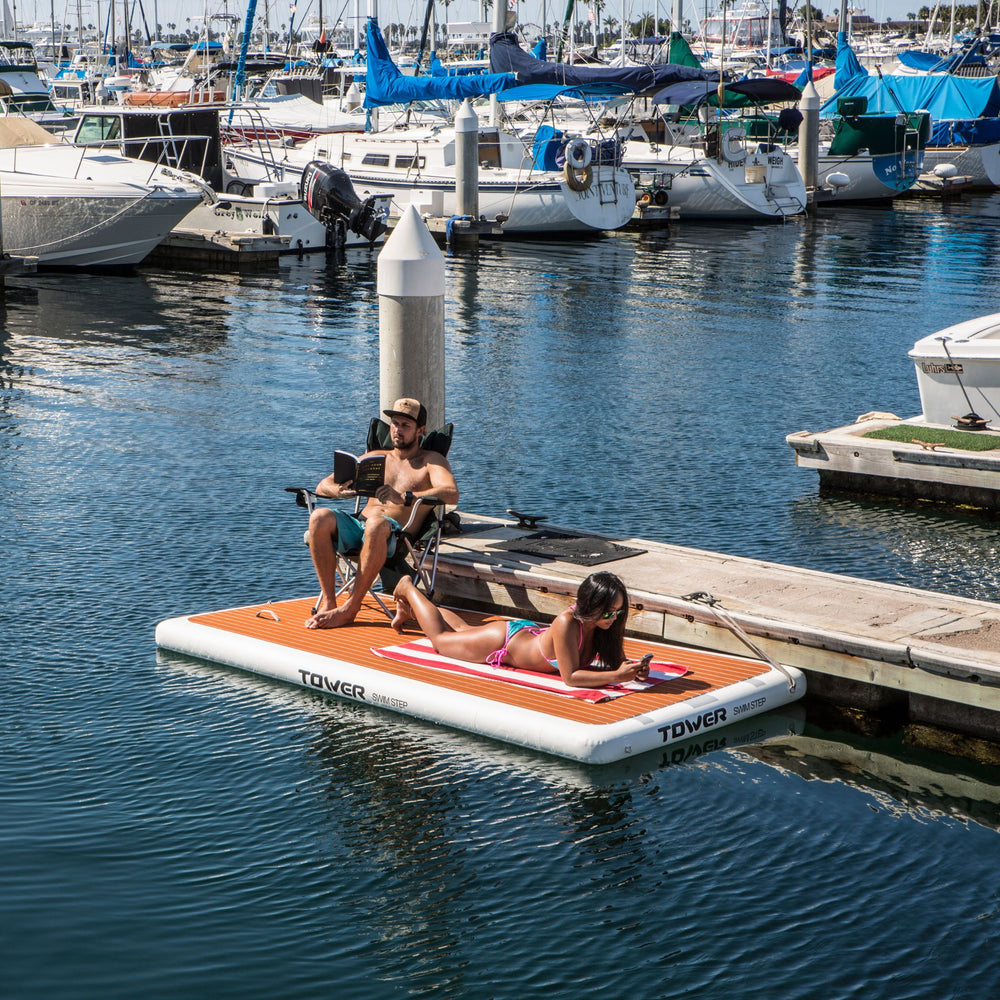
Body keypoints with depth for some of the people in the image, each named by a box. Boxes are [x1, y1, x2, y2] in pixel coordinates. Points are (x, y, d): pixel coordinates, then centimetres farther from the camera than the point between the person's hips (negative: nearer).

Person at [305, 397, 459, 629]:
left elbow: (451, 494, -8)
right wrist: (338, 490, -6)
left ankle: (350, 608, -33)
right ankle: (328, 600, -26)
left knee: (376, 524, -40)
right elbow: (323, 486, 21)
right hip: (357, 525, 4)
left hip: (396, 535, -4)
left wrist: (405, 497, -23)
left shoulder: (431, 461, 14)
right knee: (320, 517, -28)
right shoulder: (376, 458, 27)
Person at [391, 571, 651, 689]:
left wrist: (634, 668, -36)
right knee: (440, 638, 21)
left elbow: (619, 659, -13)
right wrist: (616, 676, -52)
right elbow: (570, 677, -44)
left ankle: (410, 608, 58)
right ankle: (408, 589, 44)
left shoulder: (607, 623, -27)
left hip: (530, 632, 6)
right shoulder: (567, 623, -46)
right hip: (503, 640, -6)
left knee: (464, 630, 34)